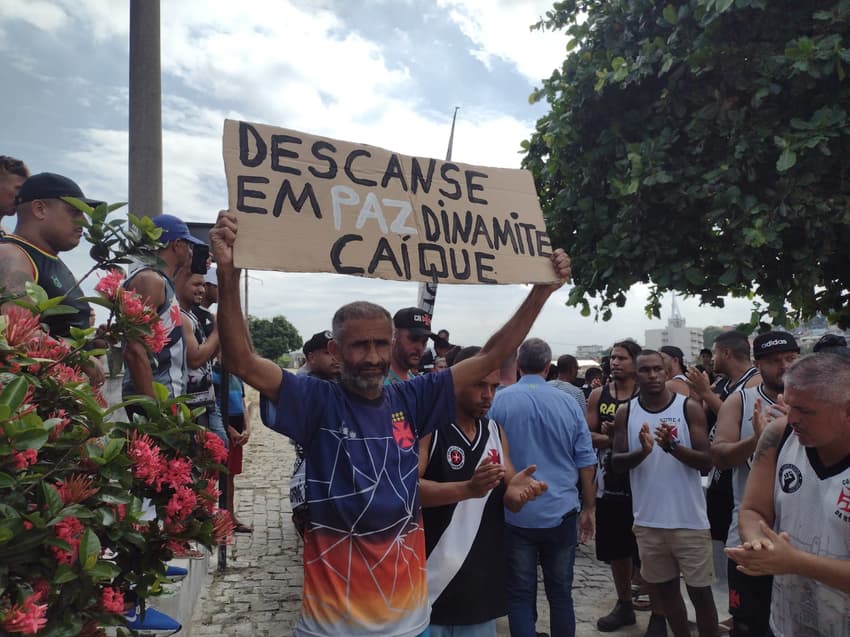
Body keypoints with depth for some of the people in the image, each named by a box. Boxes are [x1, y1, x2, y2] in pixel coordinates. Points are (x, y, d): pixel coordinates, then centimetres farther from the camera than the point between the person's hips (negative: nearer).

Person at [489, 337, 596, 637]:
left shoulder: (499, 401, -7)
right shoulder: (568, 402, -1)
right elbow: (586, 463, 2)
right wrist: (588, 508, 12)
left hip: (515, 515, -2)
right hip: (561, 513, 2)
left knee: (520, 595, 8)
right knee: (561, 593, 15)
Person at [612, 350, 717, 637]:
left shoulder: (689, 408, -7)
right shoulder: (625, 412, 0)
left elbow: (706, 461, -11)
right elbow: (616, 462, -3)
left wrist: (672, 446, -27)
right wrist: (642, 452, -22)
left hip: (689, 519, -3)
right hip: (647, 521, 3)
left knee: (700, 591, 7)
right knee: (664, 588, 17)